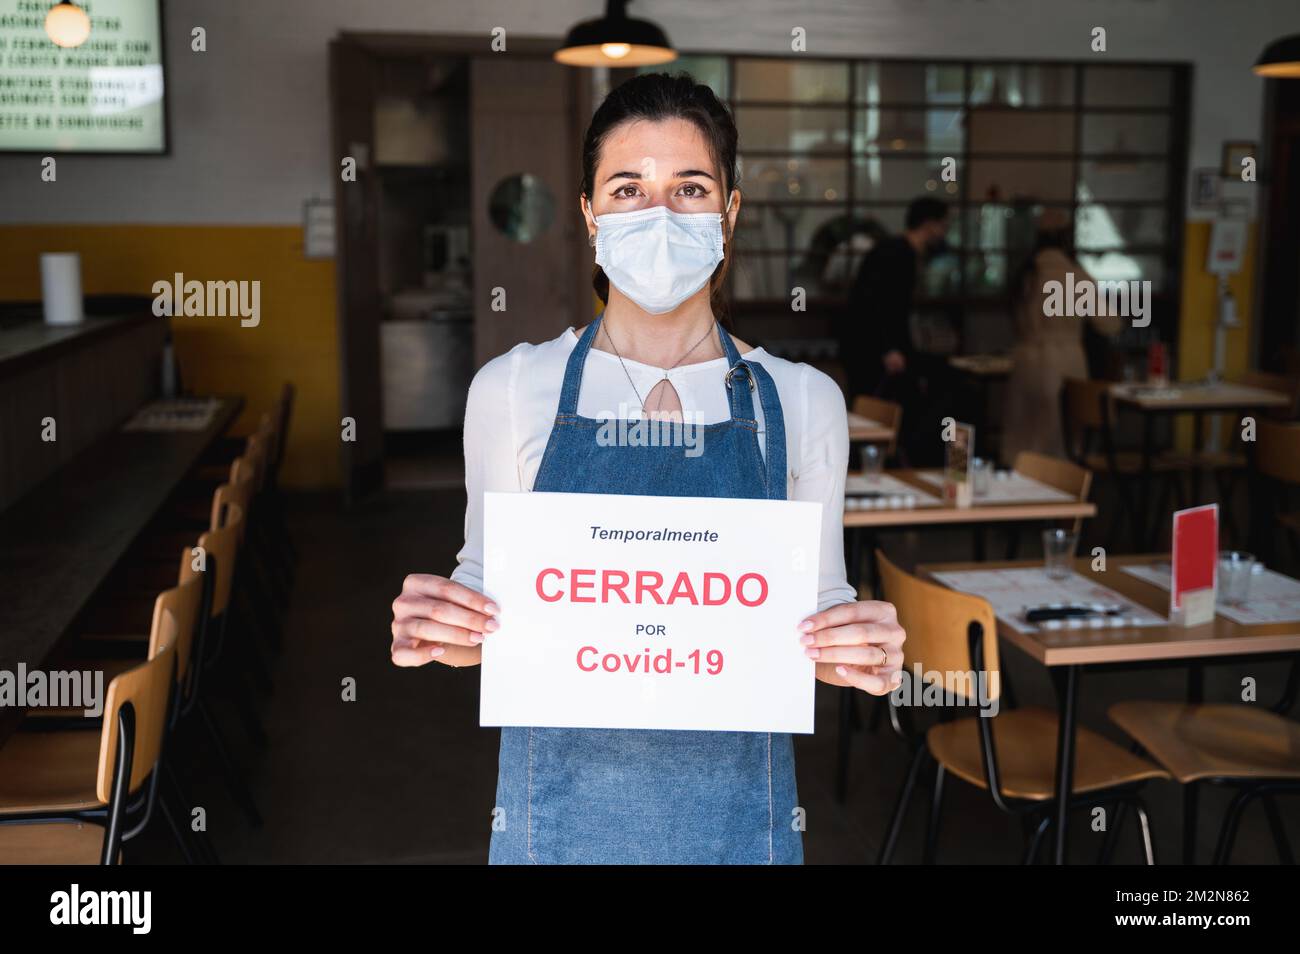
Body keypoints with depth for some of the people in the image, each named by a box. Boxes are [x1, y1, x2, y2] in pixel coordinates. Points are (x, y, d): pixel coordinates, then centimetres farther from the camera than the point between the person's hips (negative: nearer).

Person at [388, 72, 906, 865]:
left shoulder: (802, 401, -3)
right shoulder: (511, 388, -4)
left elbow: (818, 604, 4)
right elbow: (486, 584, 5)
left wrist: (859, 654, -16)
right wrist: (438, 629, -16)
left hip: (733, 809, 1)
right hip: (560, 802, 0)